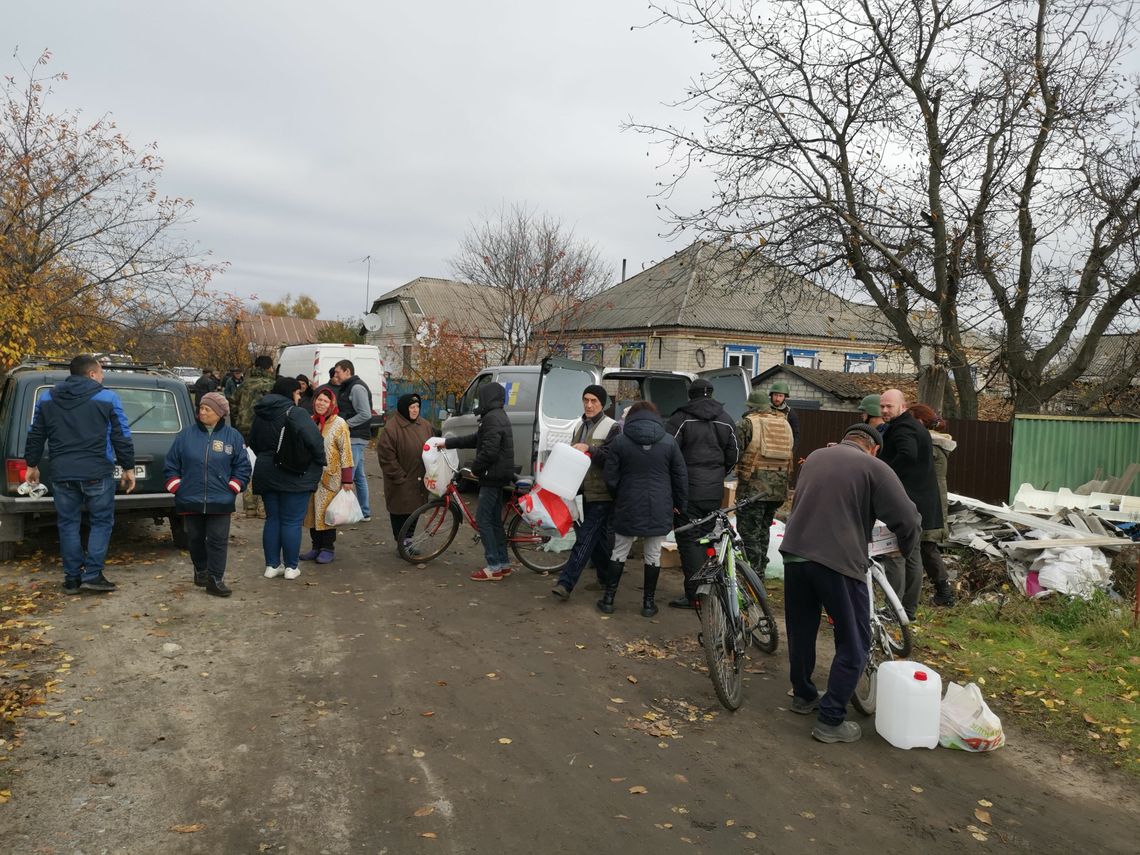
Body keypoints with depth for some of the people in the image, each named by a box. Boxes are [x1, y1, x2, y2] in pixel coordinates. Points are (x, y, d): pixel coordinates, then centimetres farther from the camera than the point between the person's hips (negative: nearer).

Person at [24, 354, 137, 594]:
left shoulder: (46, 399, 11)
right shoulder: (107, 398, -2)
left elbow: (35, 436, 16)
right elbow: (122, 437, -2)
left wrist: (32, 465, 26)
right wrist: (128, 468, 5)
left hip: (62, 474, 4)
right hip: (98, 473, -3)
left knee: (68, 524, 11)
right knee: (101, 522, 7)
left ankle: (72, 579, 14)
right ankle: (92, 575, 2)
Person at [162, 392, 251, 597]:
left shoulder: (233, 436, 1)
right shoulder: (186, 434, 3)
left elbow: (243, 467, 5)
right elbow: (171, 465, 9)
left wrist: (232, 488, -3)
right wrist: (176, 487, 2)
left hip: (220, 502, -2)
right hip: (190, 501, 2)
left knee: (218, 540, -2)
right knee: (195, 539, 14)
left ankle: (215, 579, 4)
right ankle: (200, 570, 33)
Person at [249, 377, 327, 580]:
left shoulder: (261, 415, 8)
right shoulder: (295, 413, -16)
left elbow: (253, 442, 19)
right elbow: (314, 440, -23)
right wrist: (320, 461, -7)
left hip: (265, 474, 7)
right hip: (293, 477, -7)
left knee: (272, 519, 15)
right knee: (292, 522, 2)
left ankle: (272, 565, 18)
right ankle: (291, 567, 8)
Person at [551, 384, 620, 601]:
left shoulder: (612, 427, -6)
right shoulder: (580, 426, 17)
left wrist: (589, 449, -25)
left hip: (601, 495, -7)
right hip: (583, 491, 7)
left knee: (585, 539, -10)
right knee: (599, 538, 16)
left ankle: (565, 583, -14)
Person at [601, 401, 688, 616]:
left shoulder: (619, 441, -5)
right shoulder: (669, 441, -2)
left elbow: (610, 478, -4)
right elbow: (681, 476, 2)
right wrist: (680, 504, 14)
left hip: (628, 509, 0)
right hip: (659, 510, 1)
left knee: (619, 553, 12)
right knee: (653, 556, 10)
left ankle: (608, 599, 16)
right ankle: (648, 602, 16)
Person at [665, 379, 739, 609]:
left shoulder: (682, 419, -9)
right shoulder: (726, 420, 10)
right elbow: (734, 455, 13)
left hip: (688, 490, -6)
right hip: (714, 492, 6)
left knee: (689, 540, -2)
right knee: (705, 538, 15)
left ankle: (694, 594, -3)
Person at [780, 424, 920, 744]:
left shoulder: (815, 457, 15)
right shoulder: (874, 468, -3)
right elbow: (907, 518, -6)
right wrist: (905, 547, 13)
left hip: (794, 552, 6)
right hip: (839, 562, -6)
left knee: (801, 632, 21)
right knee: (853, 645, 8)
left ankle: (803, 696, 38)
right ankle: (830, 720, 9)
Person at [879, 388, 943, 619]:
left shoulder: (901, 428, -15)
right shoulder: (916, 427, 19)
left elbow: (908, 454, -32)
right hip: (920, 502, 11)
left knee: (895, 555, -7)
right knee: (912, 554, 15)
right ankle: (909, 609, 24)